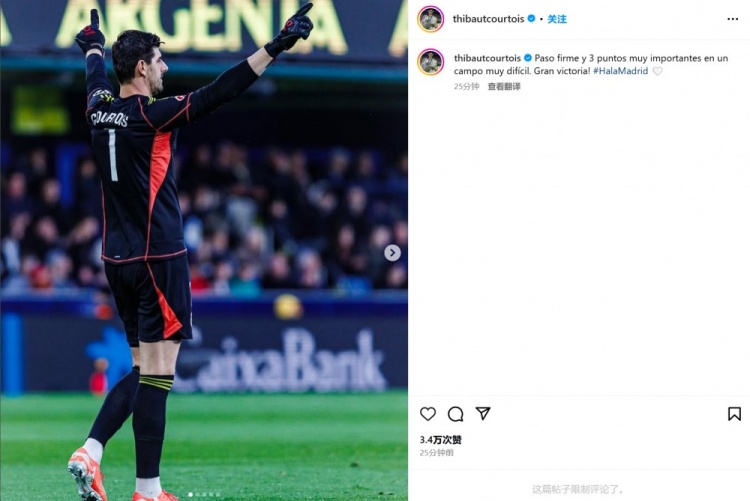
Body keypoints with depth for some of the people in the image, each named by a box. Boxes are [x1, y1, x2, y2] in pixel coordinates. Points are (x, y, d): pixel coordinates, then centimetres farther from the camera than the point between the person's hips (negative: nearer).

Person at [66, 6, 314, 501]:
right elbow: (216, 94, -19)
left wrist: (94, 48, 52)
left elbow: (96, 76, 30)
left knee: (143, 371, 15)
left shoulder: (100, 109, 7)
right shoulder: (151, 114, -14)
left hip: (119, 260, 8)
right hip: (159, 258, -8)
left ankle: (90, 452, 1)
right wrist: (275, 48, -20)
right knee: (157, 375, -5)